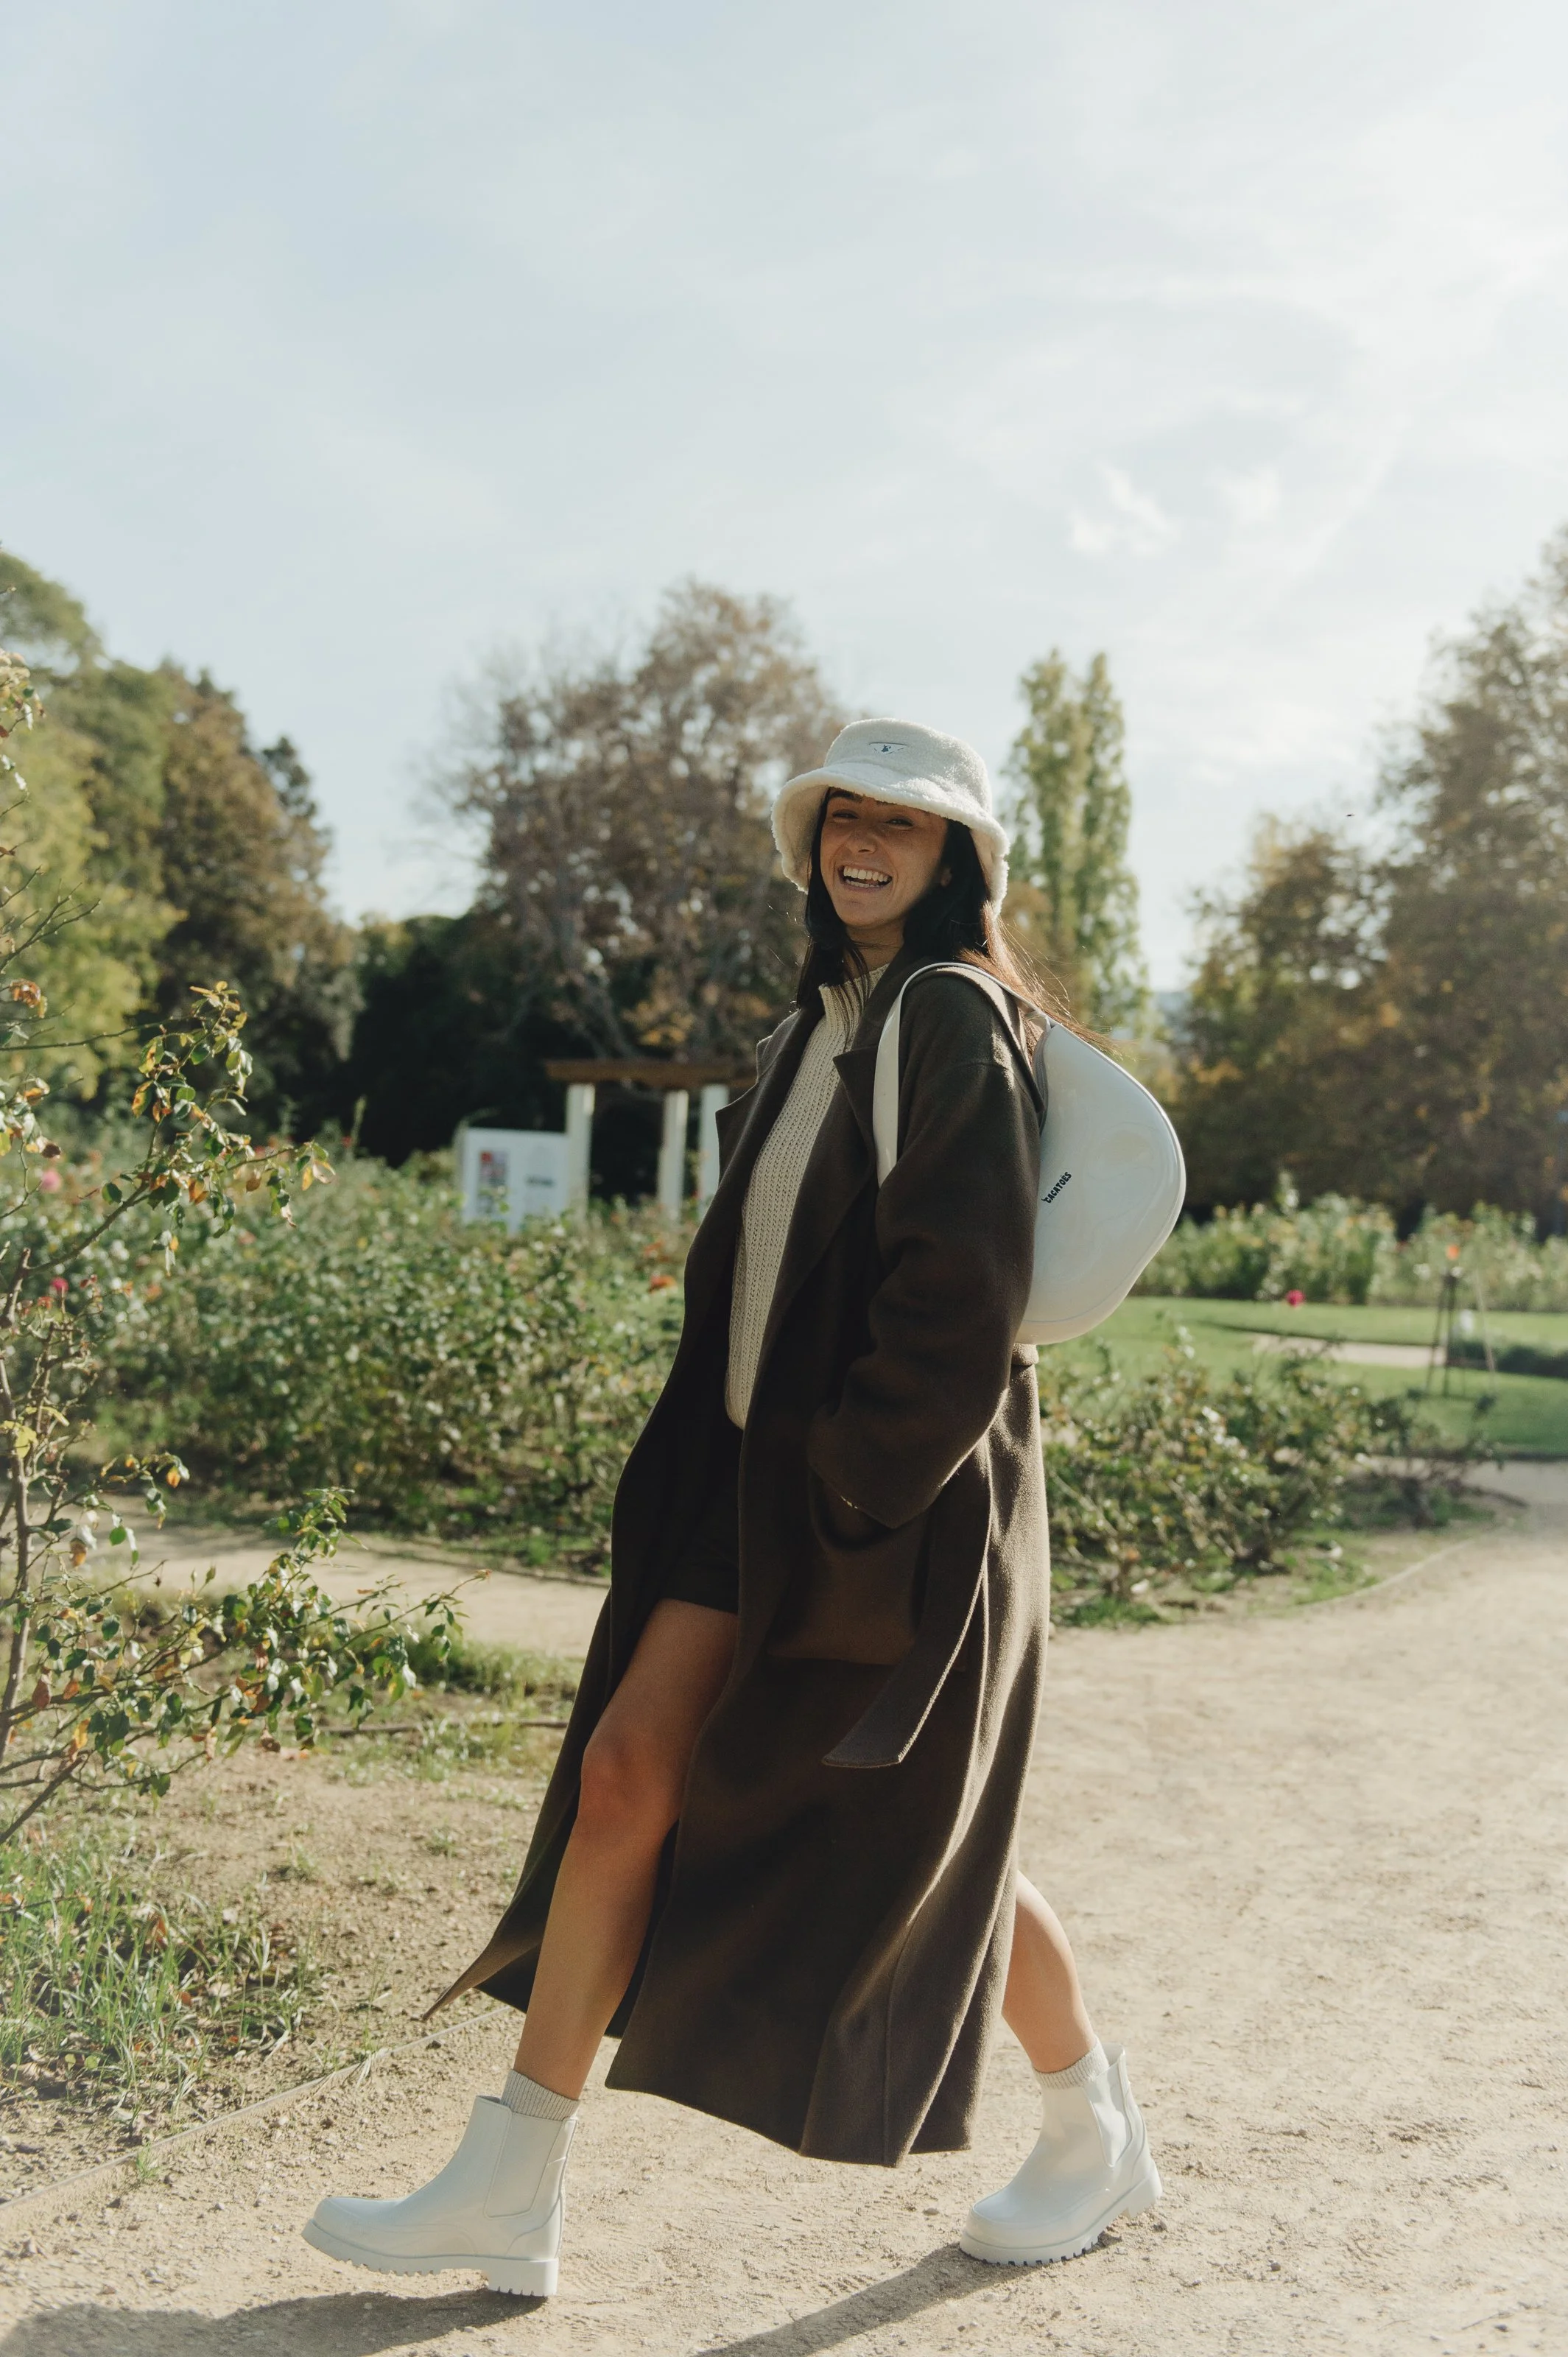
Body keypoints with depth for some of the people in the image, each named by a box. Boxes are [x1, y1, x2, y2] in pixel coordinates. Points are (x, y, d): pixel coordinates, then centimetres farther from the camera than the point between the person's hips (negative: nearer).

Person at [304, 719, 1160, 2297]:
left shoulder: (954, 1020, -13)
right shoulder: (824, 1021, 13)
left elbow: (963, 1296, -20)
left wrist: (850, 1498, -18)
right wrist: (769, 1479, 14)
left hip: (893, 1504, -8)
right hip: (758, 1473, 8)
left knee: (910, 1843, 8)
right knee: (625, 1771, 1)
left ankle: (1094, 2138, 34)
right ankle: (511, 2189, 10)